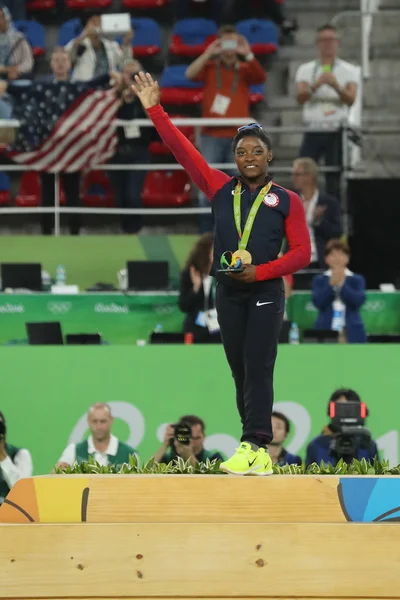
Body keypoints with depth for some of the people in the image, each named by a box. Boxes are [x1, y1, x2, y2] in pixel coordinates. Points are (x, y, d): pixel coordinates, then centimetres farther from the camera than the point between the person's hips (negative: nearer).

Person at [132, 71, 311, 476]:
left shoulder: (286, 201, 0)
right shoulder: (220, 189, 7)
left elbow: (302, 252, -4)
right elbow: (183, 150, 4)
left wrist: (260, 272, -16)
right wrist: (155, 111, -1)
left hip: (266, 293, -4)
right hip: (228, 293, 4)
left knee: (258, 369, -12)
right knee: (240, 372, 4)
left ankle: (253, 447, -19)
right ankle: (259, 453, 8)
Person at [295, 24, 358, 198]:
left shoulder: (348, 70, 6)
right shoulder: (306, 70, 8)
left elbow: (351, 99, -8)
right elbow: (301, 97, -8)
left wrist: (336, 86, -28)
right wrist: (316, 84, -28)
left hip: (337, 131, -1)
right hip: (313, 131, 1)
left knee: (334, 178, -1)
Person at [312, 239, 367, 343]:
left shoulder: (357, 280, 8)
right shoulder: (319, 280, 10)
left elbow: (359, 300, -8)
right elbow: (317, 302, -5)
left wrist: (341, 285, -18)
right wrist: (331, 284, -17)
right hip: (325, 332, 0)